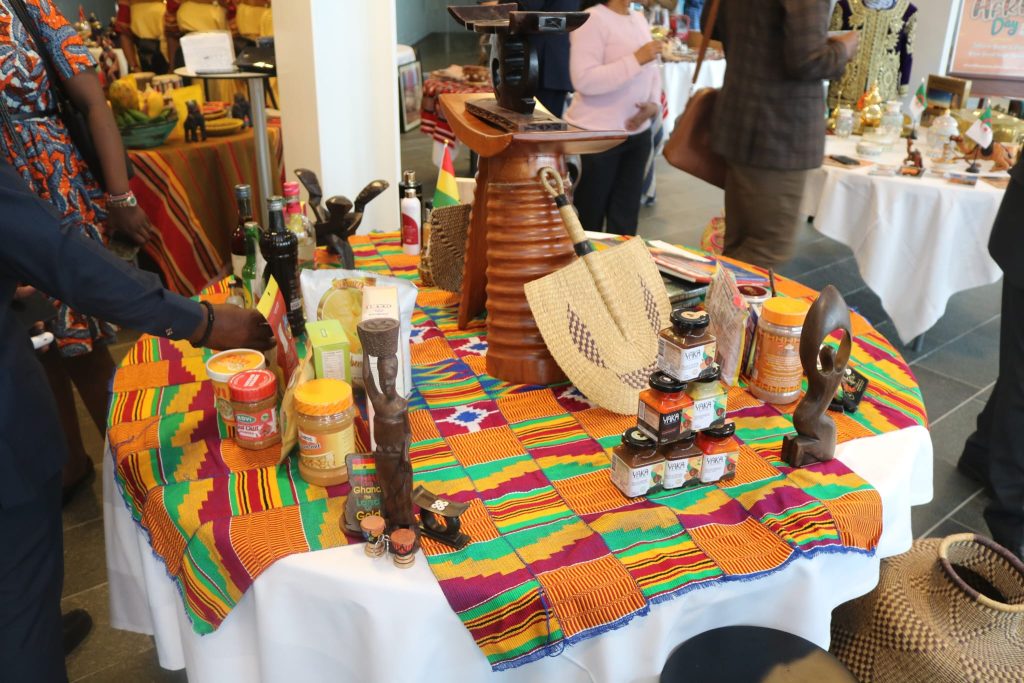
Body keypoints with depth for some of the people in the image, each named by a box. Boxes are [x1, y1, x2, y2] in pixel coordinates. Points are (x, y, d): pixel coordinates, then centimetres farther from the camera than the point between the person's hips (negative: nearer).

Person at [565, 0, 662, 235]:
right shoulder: (592, 19, -12)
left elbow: (651, 71, 16)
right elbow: (584, 80, -22)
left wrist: (654, 104, -4)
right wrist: (636, 59, -22)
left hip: (638, 132, 7)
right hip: (597, 134, -7)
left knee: (626, 214, 11)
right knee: (589, 216, 3)